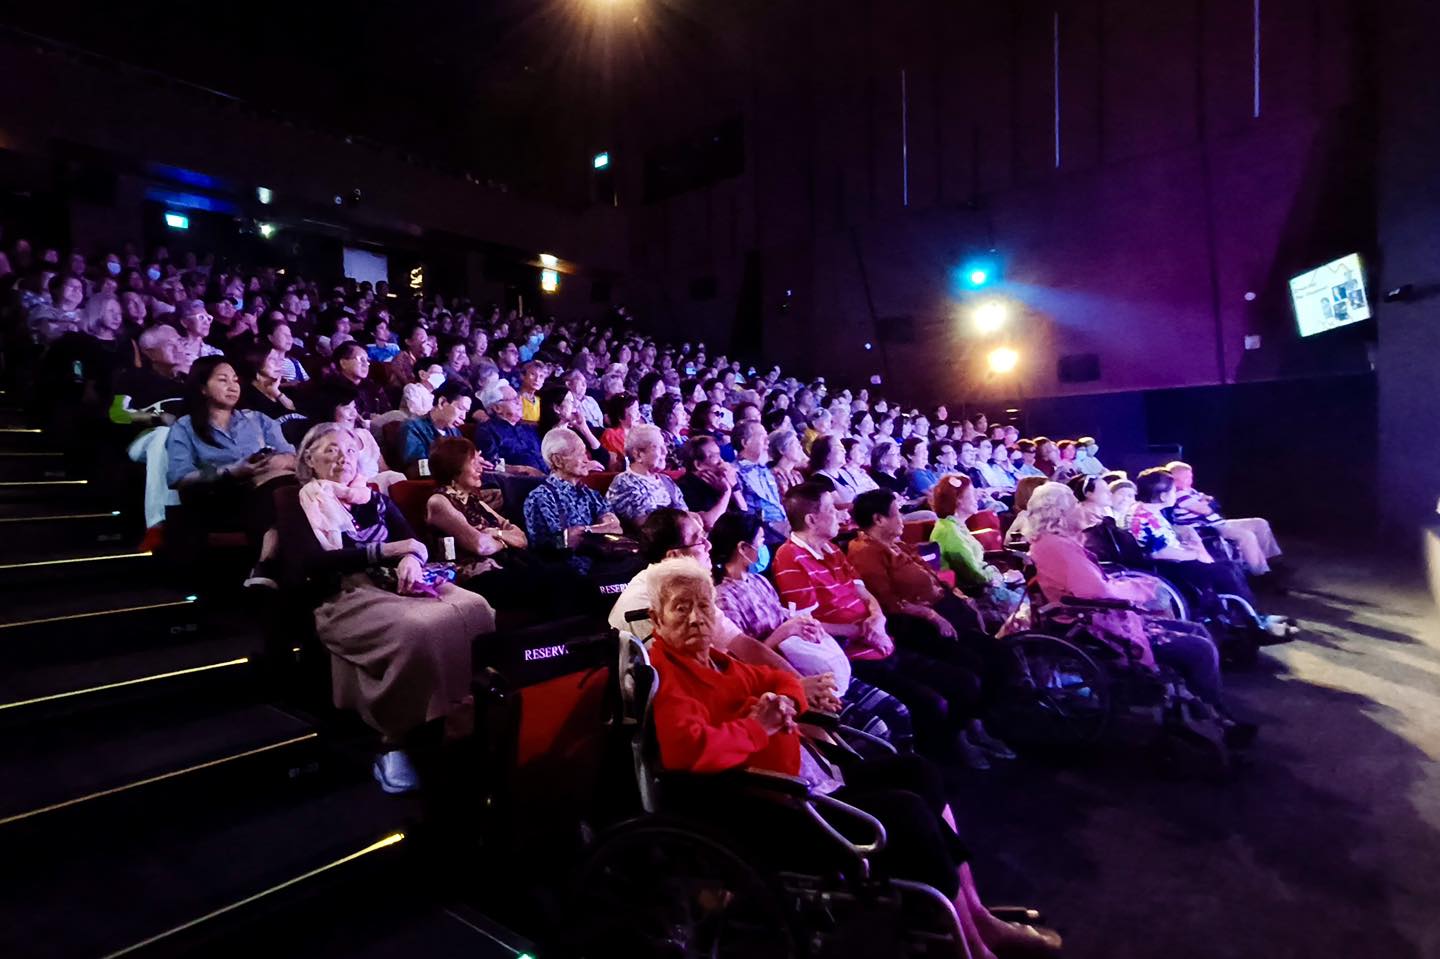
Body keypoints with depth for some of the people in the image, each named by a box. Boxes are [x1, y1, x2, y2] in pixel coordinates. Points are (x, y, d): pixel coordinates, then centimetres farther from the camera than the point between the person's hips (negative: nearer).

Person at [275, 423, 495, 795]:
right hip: (344, 597, -4)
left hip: (395, 585, 4)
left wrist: (411, 558, -9)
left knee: (475, 609, -28)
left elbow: (414, 541, 17)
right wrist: (384, 551, -10)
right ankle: (398, 741, -21)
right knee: (418, 629, -38)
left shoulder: (375, 499, 26)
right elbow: (310, 564, -4)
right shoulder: (296, 504, 13)